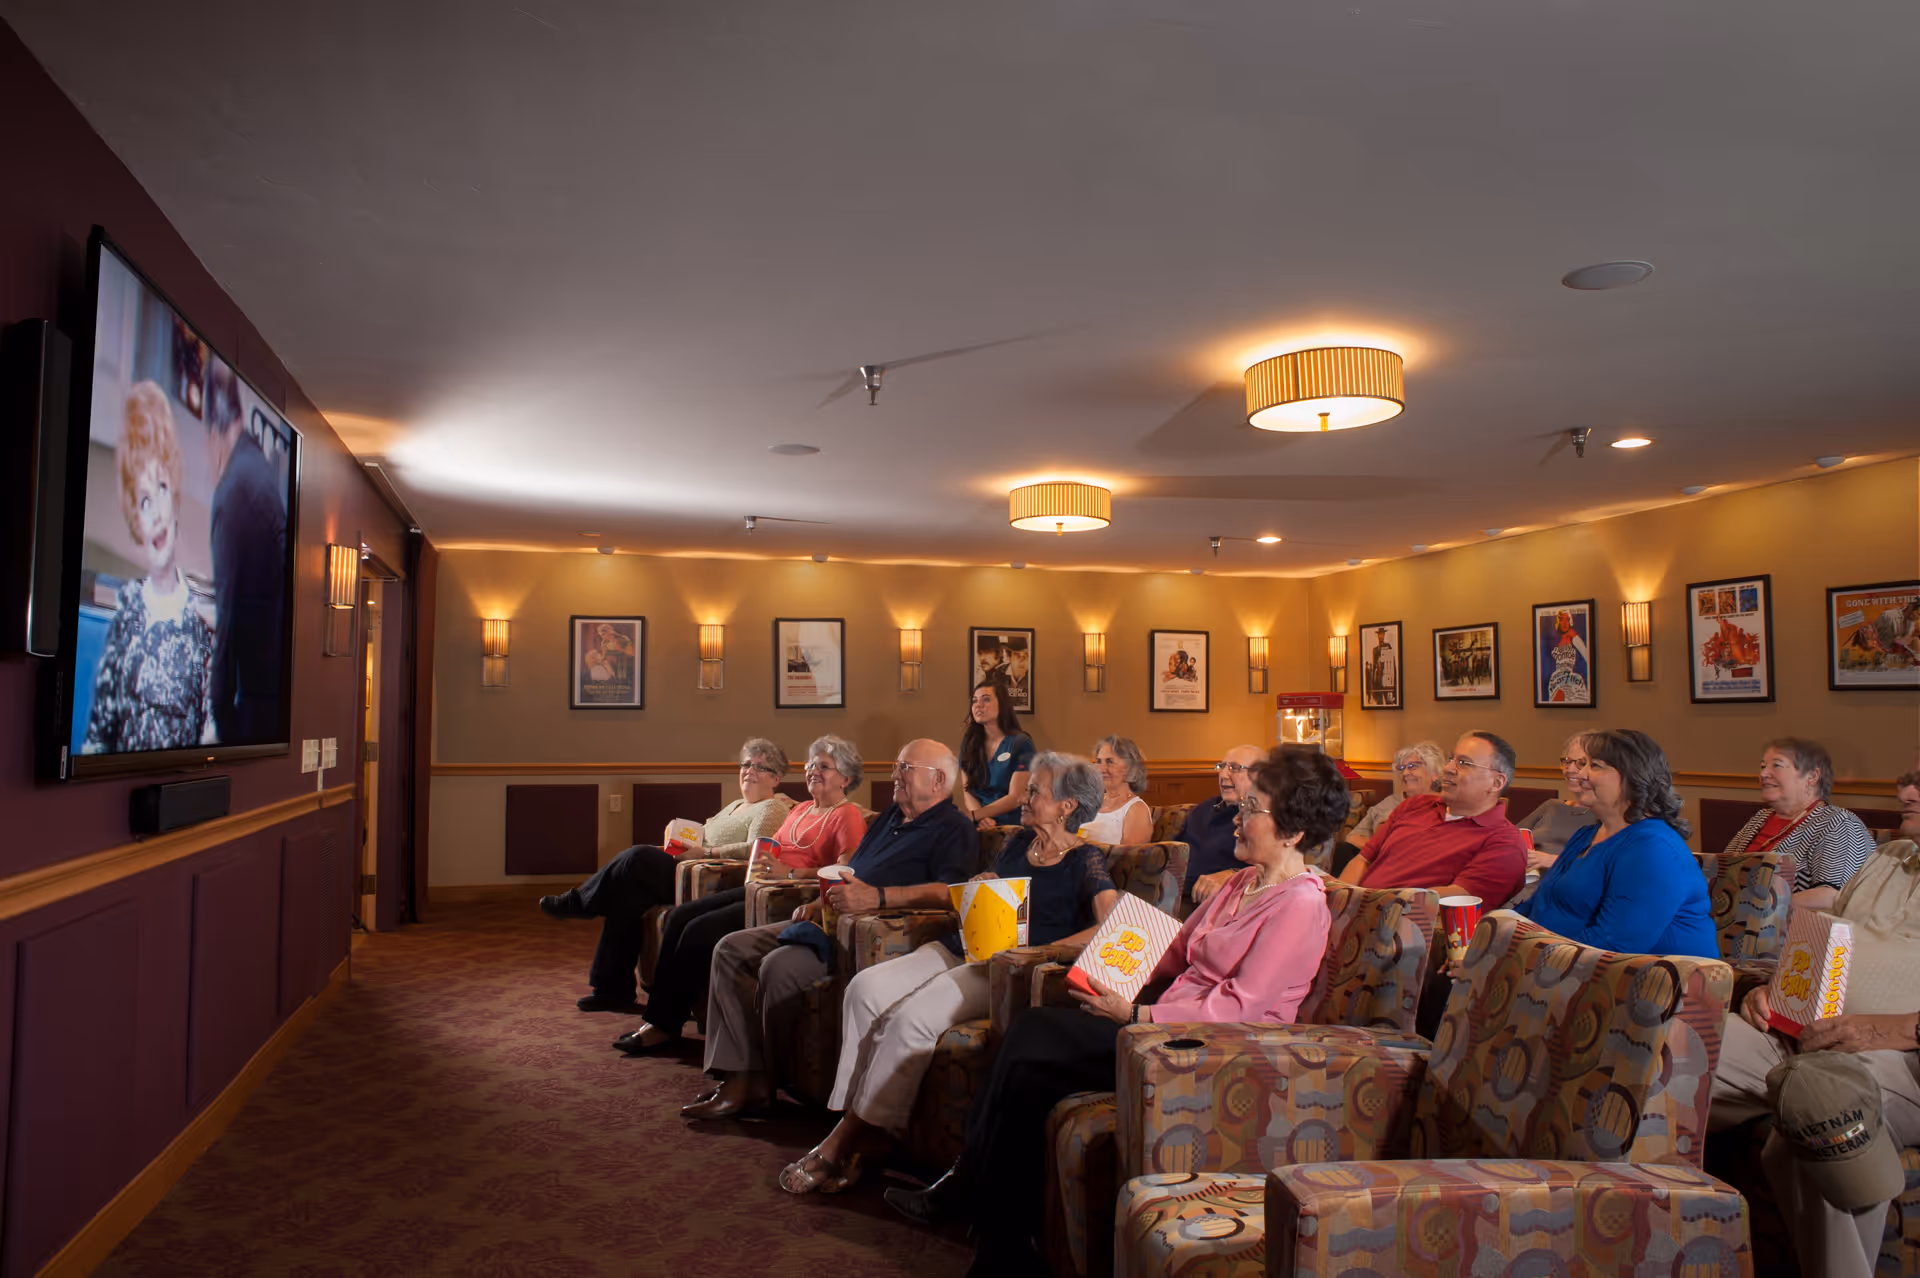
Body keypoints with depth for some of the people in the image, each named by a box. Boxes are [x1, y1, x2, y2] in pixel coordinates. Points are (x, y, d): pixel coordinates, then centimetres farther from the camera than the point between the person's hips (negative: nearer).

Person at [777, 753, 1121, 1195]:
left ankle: (850, 1135, -14)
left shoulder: (1085, 860, -3)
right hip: (960, 948, 8)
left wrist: (1038, 952, -22)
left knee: (911, 1017, -28)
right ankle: (861, 1128, -15)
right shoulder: (1020, 842, 20)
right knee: (865, 989, -15)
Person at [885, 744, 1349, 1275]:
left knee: (1028, 1053, -17)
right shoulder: (1244, 881, 15)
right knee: (1030, 1029, -10)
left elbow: (1240, 1006, -20)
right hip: (1170, 1023, 9)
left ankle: (968, 1190, 2)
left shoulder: (1300, 904, -14)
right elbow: (1176, 950, 21)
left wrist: (1135, 1016, -20)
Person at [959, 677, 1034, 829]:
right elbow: (968, 791, 9)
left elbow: (1016, 798, -7)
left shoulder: (1021, 743, -2)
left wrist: (974, 815, -17)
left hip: (1011, 825, -4)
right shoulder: (969, 742, 13)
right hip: (981, 828, 4)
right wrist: (983, 819, -12)